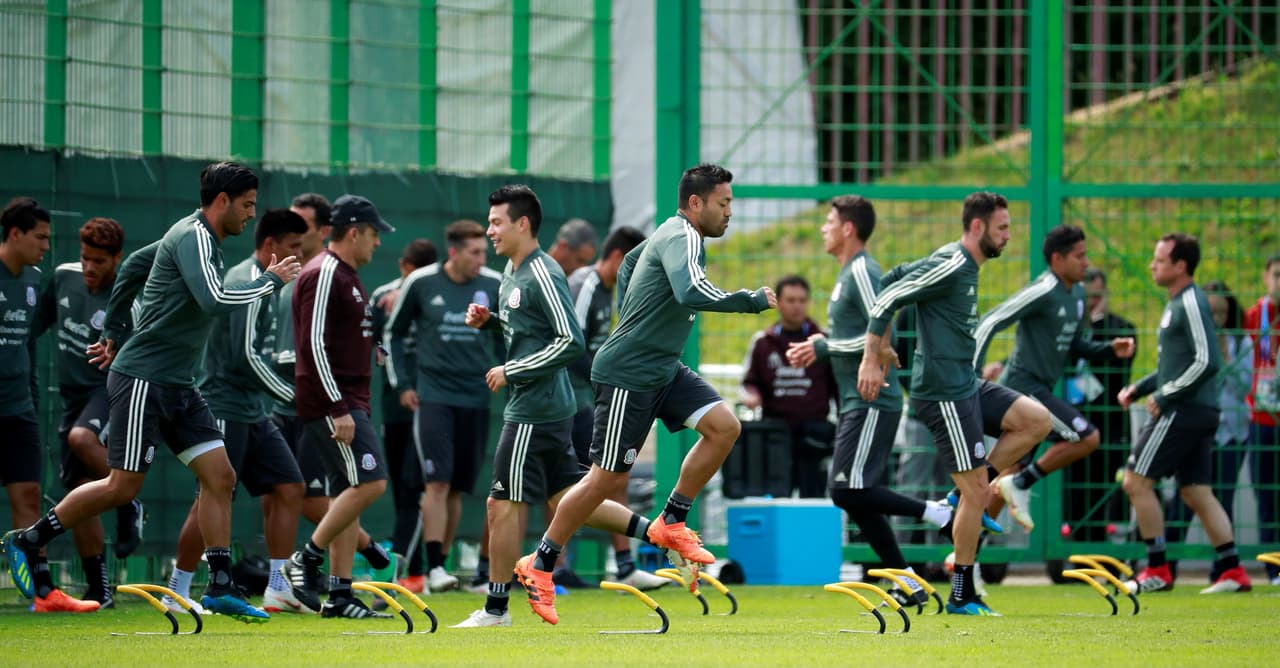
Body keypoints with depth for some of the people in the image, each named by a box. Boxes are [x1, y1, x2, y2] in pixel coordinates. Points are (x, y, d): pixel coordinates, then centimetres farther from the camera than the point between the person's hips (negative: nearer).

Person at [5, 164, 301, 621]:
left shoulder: (203, 240, 14)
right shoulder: (193, 236, -15)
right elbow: (214, 301, -29)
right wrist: (271, 281, -16)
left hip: (177, 386, 10)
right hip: (143, 379, -10)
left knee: (220, 476, 0)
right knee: (122, 487, -6)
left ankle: (220, 587, 0)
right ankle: (28, 540, 7)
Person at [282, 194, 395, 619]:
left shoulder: (346, 276, 18)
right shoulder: (324, 275, -13)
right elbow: (313, 344, -20)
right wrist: (338, 408, -22)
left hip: (347, 403, 10)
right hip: (330, 401, -10)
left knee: (346, 493, 7)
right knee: (369, 482, -16)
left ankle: (340, 595, 6)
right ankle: (306, 560, -9)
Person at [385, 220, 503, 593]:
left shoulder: (494, 286, 2)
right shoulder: (421, 283, -2)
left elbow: (505, 338, 16)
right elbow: (394, 334, 10)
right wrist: (402, 384, 5)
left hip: (475, 398, 3)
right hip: (433, 396, -3)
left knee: (457, 489, 6)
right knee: (437, 482, -13)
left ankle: (440, 564, 15)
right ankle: (434, 569, -16)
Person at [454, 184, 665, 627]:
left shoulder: (542, 276, -16)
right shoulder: (513, 272, 14)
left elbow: (570, 342, -21)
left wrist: (511, 371, -18)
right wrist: (488, 321, 9)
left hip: (534, 411, -10)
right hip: (551, 407, 10)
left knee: (503, 506, -4)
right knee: (564, 499, 14)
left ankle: (495, 609, 3)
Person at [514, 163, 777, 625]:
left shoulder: (673, 234, 11)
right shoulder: (682, 239, -19)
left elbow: (628, 263, 30)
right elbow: (691, 293, -39)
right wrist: (752, 301, -29)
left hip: (662, 369, 10)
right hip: (628, 375, -10)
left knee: (724, 426, -6)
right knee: (608, 479, -4)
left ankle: (671, 524, 5)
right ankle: (540, 564, 10)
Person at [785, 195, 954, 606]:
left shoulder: (862, 271, -13)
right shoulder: (848, 273, 17)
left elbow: (881, 335, -22)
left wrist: (823, 348, -15)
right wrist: (819, 348, 11)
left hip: (872, 401, -10)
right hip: (857, 402, 10)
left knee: (848, 490, -15)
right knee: (852, 496, 9)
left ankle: (938, 513, -8)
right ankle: (907, 585, 12)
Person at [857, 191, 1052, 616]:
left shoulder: (963, 265, 11)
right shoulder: (951, 267, -17)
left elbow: (893, 278, 19)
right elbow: (887, 299, -18)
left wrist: (881, 348, 21)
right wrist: (871, 360, -18)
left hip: (965, 385, 10)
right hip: (944, 394, -10)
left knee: (1037, 420, 7)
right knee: (975, 492, -6)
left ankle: (970, 493, 8)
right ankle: (962, 596, 2)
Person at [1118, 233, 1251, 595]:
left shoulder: (1191, 303, -13)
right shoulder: (1177, 303, 18)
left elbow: (1207, 361, -21)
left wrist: (1165, 396, -16)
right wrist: (1138, 388, 17)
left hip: (1184, 411, -10)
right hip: (1199, 413, 10)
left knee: (1136, 481, -6)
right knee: (1196, 492, 11)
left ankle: (1157, 570, -3)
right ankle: (1232, 571, 9)